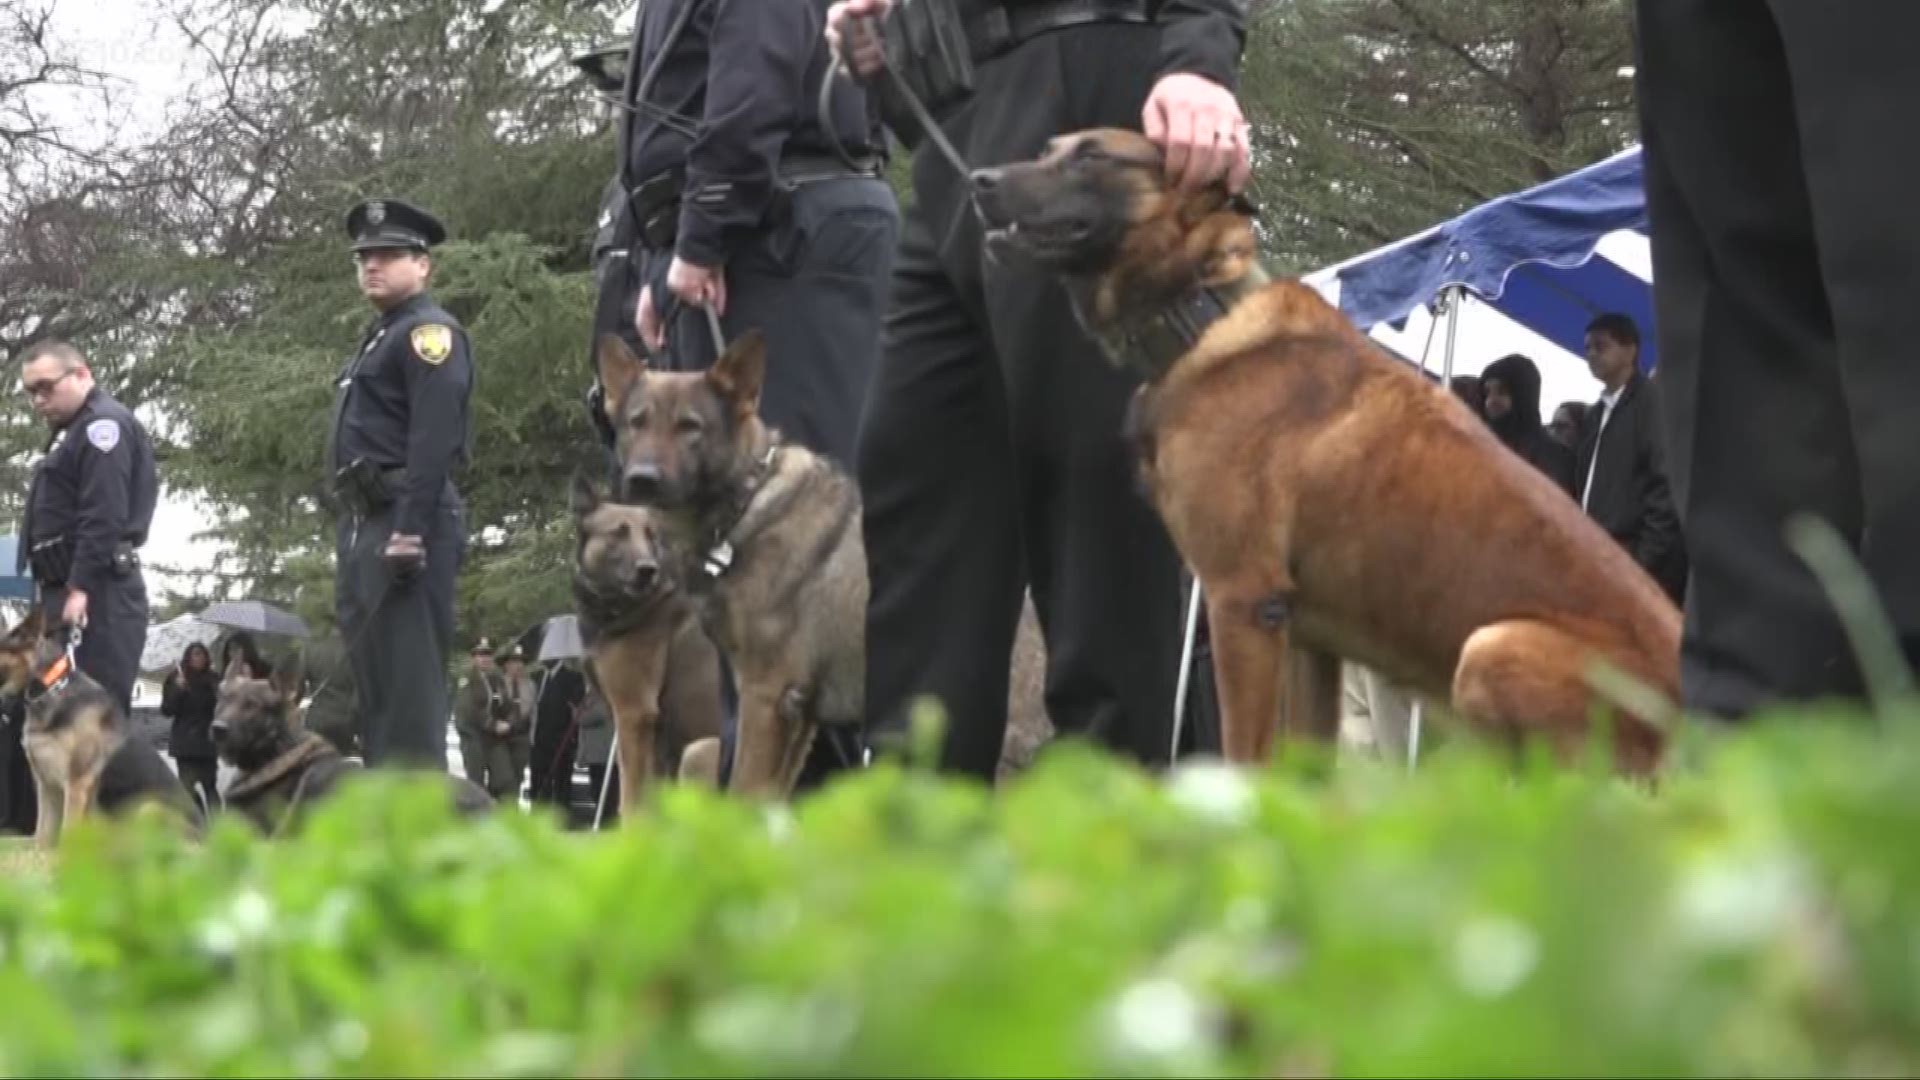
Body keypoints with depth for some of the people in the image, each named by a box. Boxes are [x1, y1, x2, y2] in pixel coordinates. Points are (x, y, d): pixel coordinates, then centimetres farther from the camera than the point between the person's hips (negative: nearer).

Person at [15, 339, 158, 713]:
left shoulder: (103, 425, -7)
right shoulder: (77, 430, 24)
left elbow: (104, 516, -18)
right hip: (71, 590, 10)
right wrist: (56, 594, 15)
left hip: (96, 595, -10)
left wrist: (81, 587, -23)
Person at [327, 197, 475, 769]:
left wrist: (410, 532, -25)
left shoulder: (430, 333, -7)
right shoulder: (379, 337, 24)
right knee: (374, 682, 11)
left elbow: (434, 442, -18)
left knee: (408, 681, -13)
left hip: (407, 526, -10)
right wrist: (351, 537, 19)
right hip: (365, 526, 10)